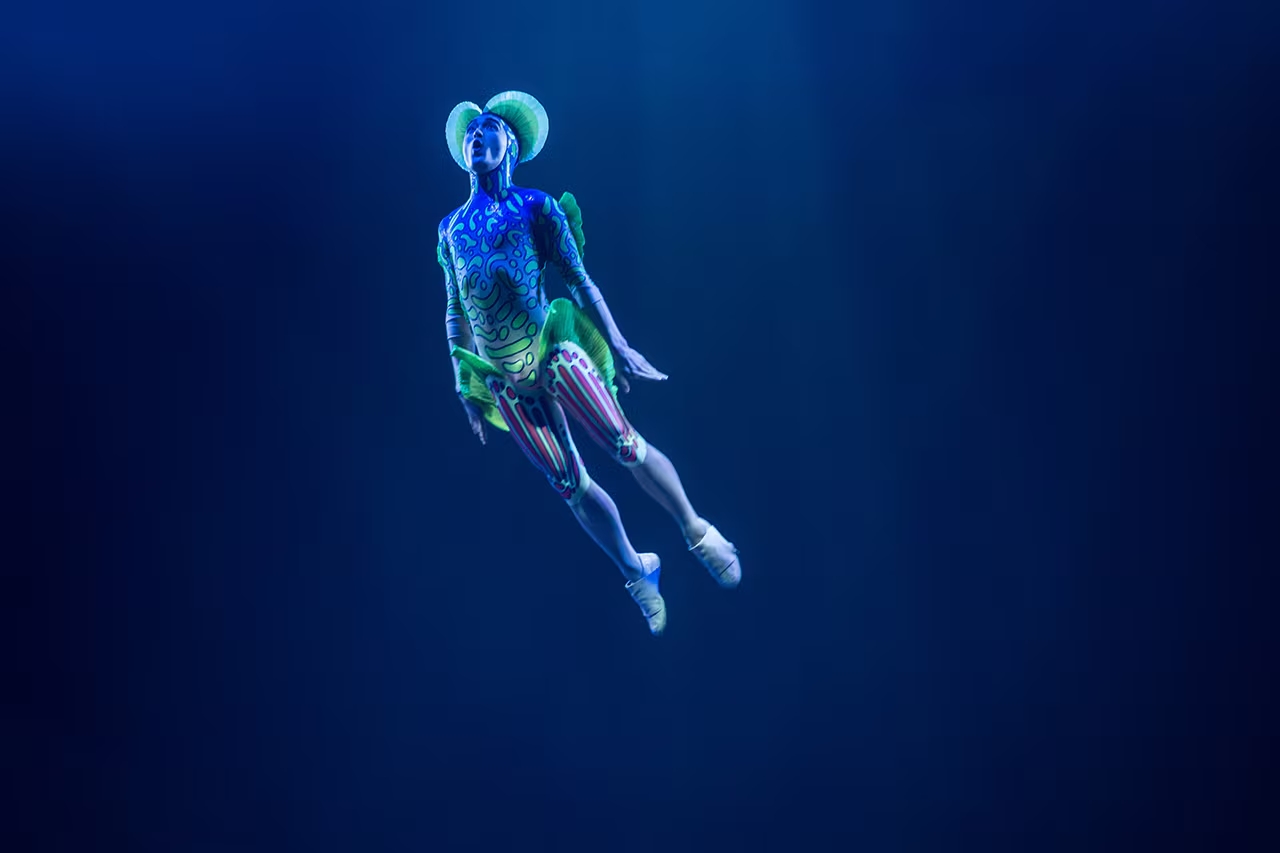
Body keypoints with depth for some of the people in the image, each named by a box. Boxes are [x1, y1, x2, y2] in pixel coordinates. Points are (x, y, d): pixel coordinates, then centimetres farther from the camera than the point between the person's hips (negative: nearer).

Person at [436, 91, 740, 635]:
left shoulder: (536, 206, 4)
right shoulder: (451, 228, 12)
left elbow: (580, 281, 0)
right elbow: (456, 314, 16)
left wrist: (617, 346, -4)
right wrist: (465, 386, 14)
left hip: (553, 355, -3)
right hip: (505, 380, 3)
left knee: (626, 447, -8)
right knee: (569, 485, 5)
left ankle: (697, 534, 14)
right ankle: (638, 575, 19)